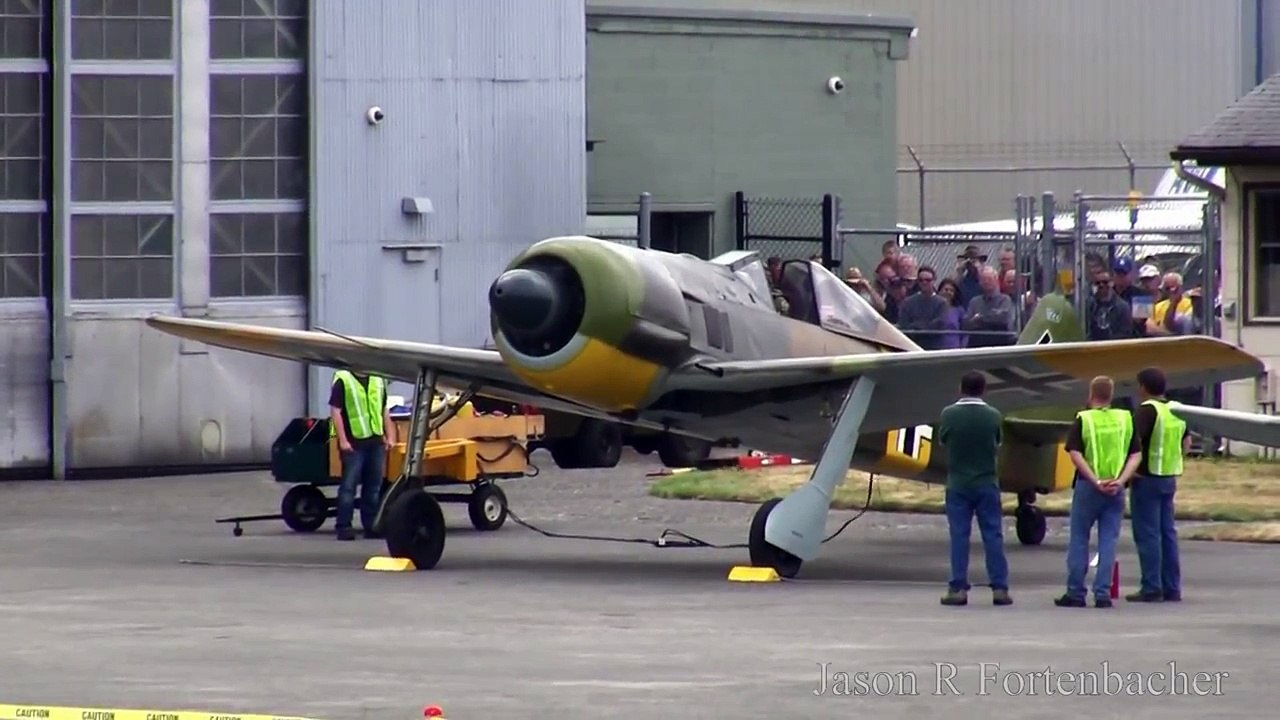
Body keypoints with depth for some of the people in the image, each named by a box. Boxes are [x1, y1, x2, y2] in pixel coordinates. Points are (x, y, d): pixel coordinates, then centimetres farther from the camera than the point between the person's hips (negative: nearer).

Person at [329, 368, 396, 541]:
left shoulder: (378, 380, 14)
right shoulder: (343, 380, -4)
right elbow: (335, 411, -8)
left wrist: (390, 436, 12)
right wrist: (342, 440, -14)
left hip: (376, 441, 6)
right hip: (353, 443, -5)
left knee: (374, 486, 8)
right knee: (349, 484, -5)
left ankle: (371, 525, 15)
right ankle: (343, 526, -2)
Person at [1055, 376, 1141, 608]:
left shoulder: (1083, 420, -4)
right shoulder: (1126, 420, 4)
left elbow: (1075, 454, -14)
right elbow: (1136, 455, -1)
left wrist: (1095, 481, -15)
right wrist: (1121, 480, -9)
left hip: (1087, 486, -2)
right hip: (1115, 490, 2)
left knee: (1079, 539, 8)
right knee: (1108, 541, 5)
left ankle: (1075, 593, 8)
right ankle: (1102, 594, 0)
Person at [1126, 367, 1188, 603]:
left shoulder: (1147, 410, -15)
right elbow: (1186, 441, 23)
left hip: (1147, 477, -8)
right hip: (1169, 477, 8)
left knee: (1147, 534, -4)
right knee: (1167, 533, 12)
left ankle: (1152, 588, -5)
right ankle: (1172, 588, 13)